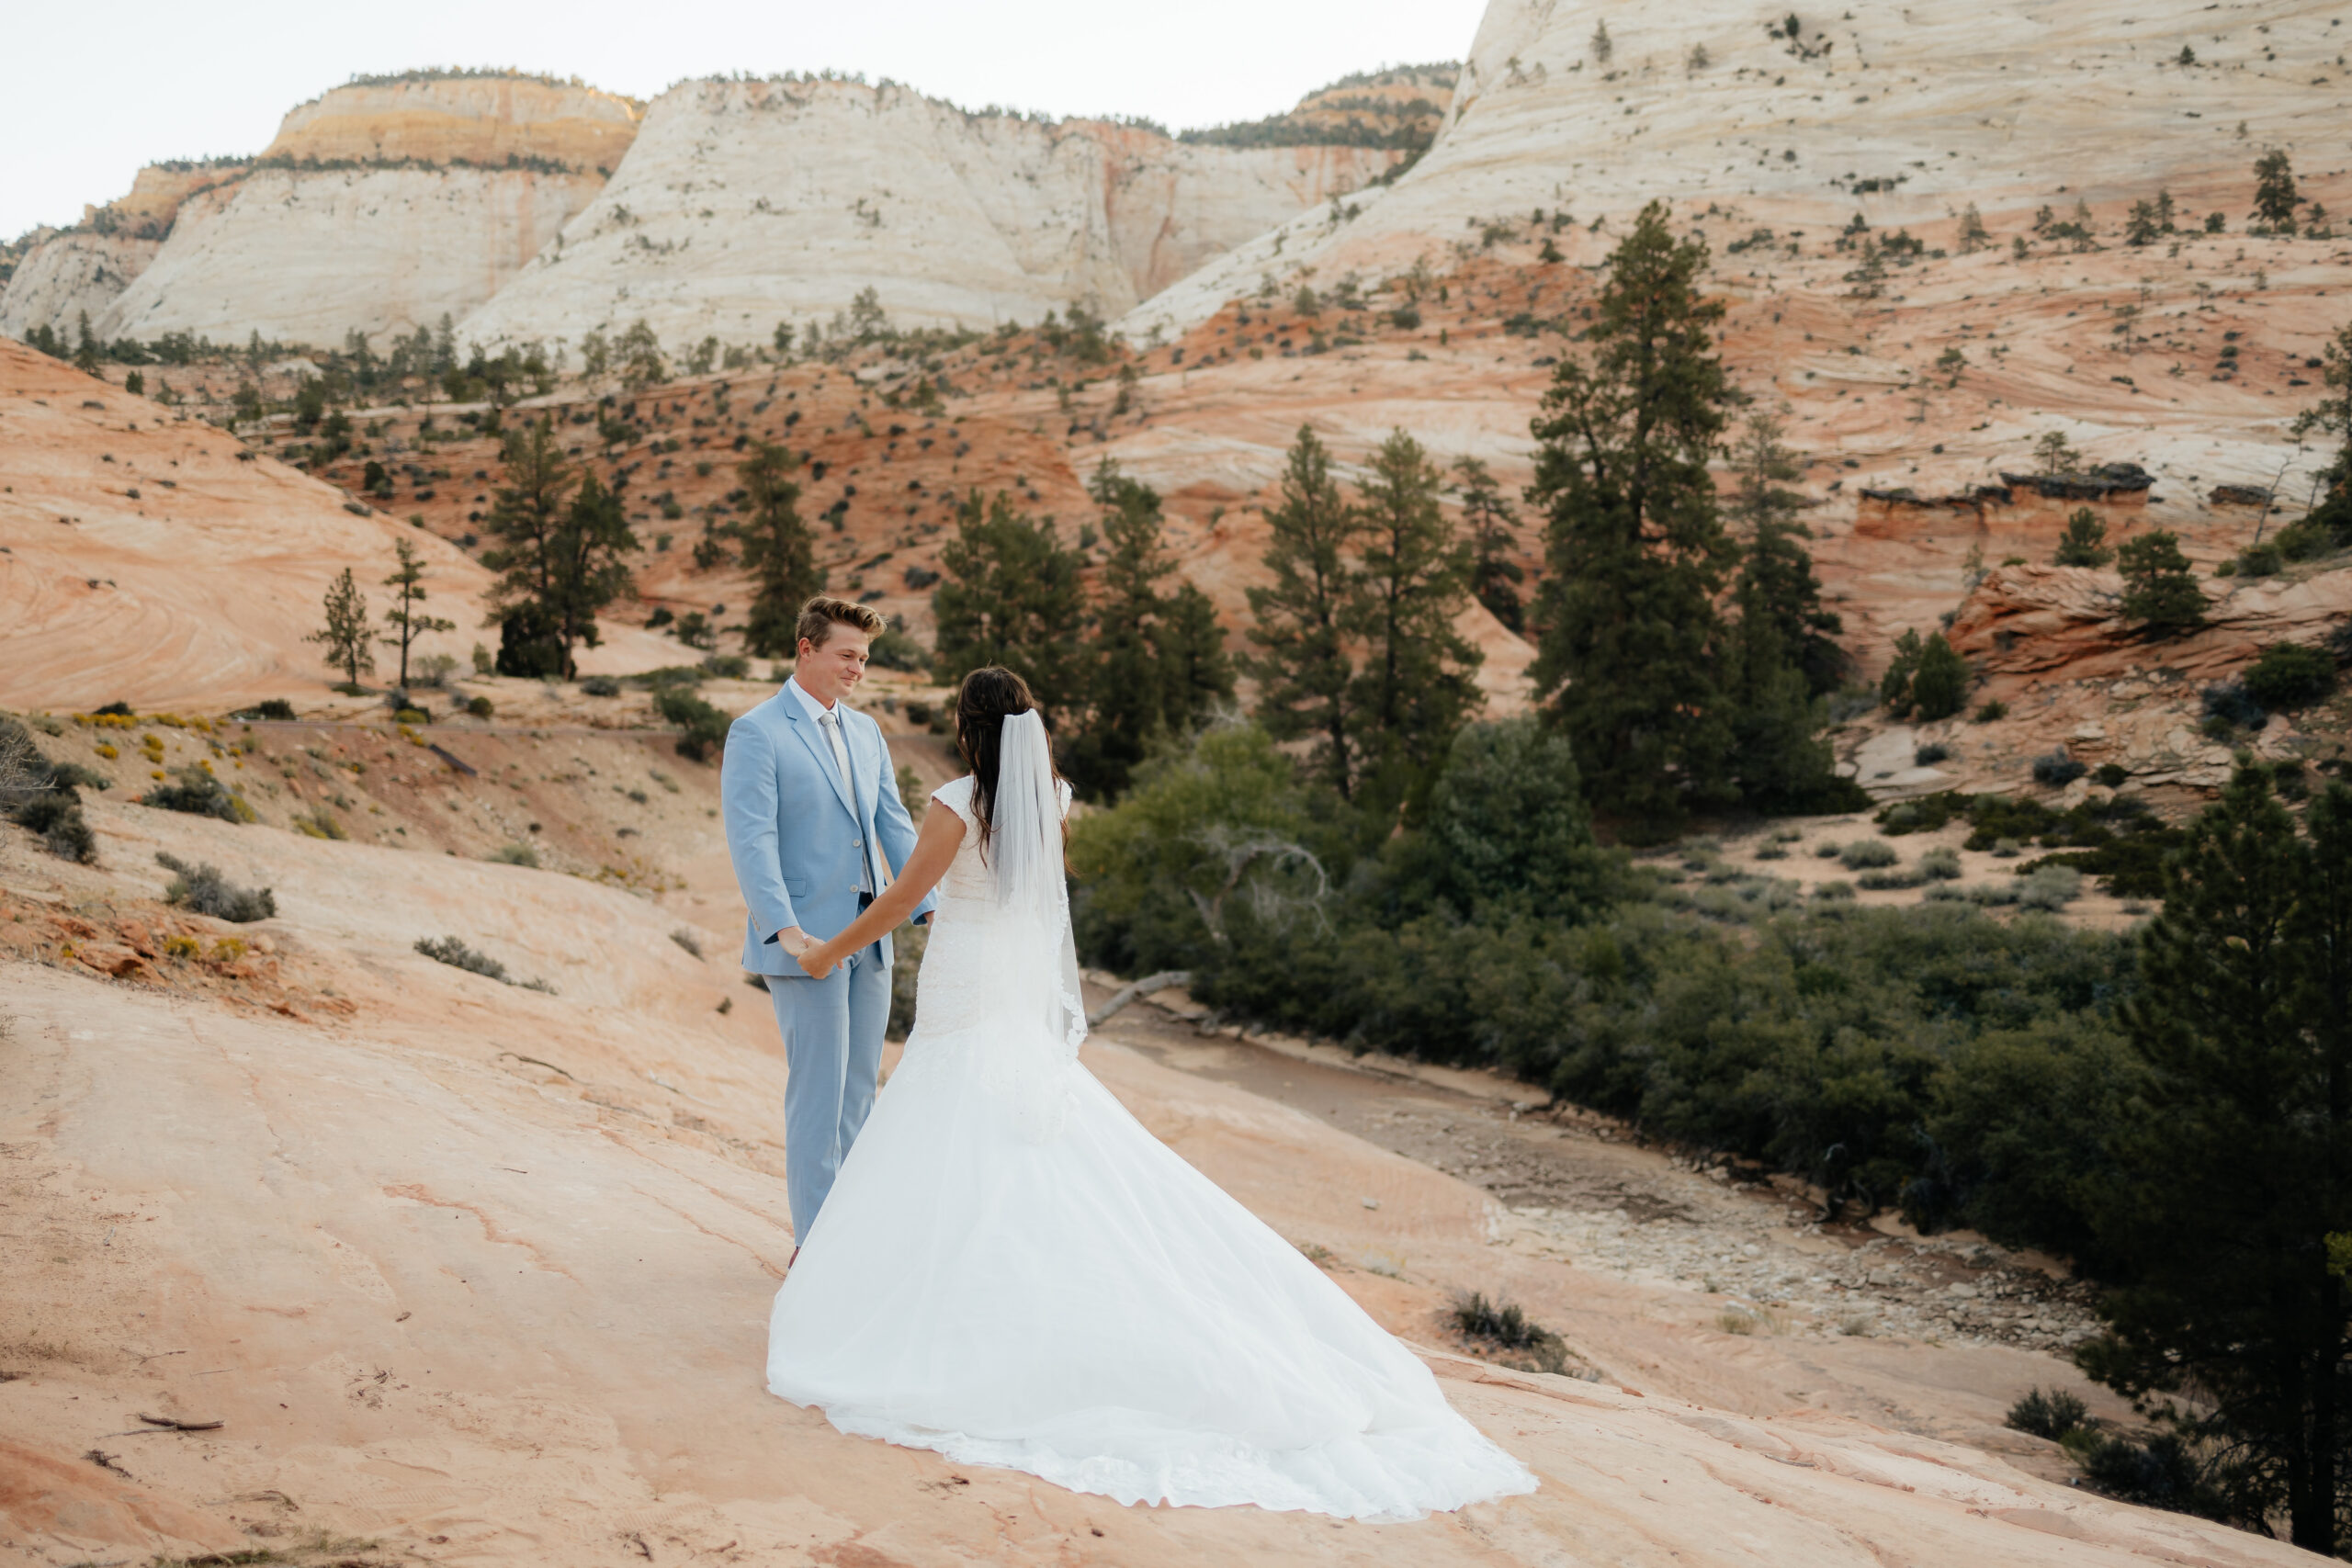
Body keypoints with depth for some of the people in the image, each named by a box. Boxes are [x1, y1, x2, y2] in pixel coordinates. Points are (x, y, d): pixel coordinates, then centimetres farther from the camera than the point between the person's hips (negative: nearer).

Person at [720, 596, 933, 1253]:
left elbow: (894, 825, 12)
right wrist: (785, 929, -27)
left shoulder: (865, 732, 14)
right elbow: (751, 840, -16)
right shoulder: (756, 733, -7)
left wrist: (930, 905, -1)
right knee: (818, 1090, -4)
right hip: (806, 942, -7)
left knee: (859, 1087, 10)